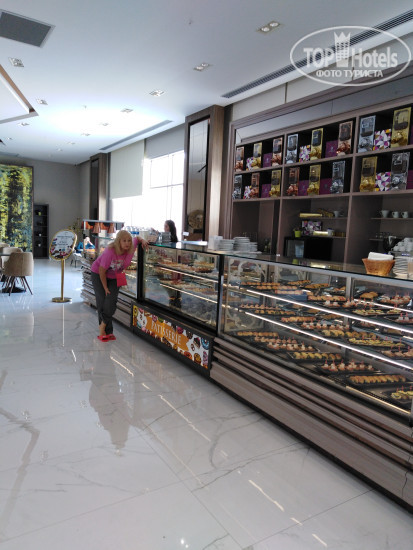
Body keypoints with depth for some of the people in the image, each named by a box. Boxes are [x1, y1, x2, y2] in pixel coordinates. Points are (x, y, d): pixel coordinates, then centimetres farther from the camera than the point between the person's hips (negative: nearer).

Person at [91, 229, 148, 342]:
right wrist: (105, 288, -17)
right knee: (102, 302, -6)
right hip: (98, 275, -4)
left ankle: (103, 327, 7)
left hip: (114, 278, 4)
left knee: (111, 302, -11)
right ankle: (107, 332, 6)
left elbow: (137, 238, 7)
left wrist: (142, 241, -16)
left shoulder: (131, 248, -19)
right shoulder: (110, 252, -33)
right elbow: (102, 271, -24)